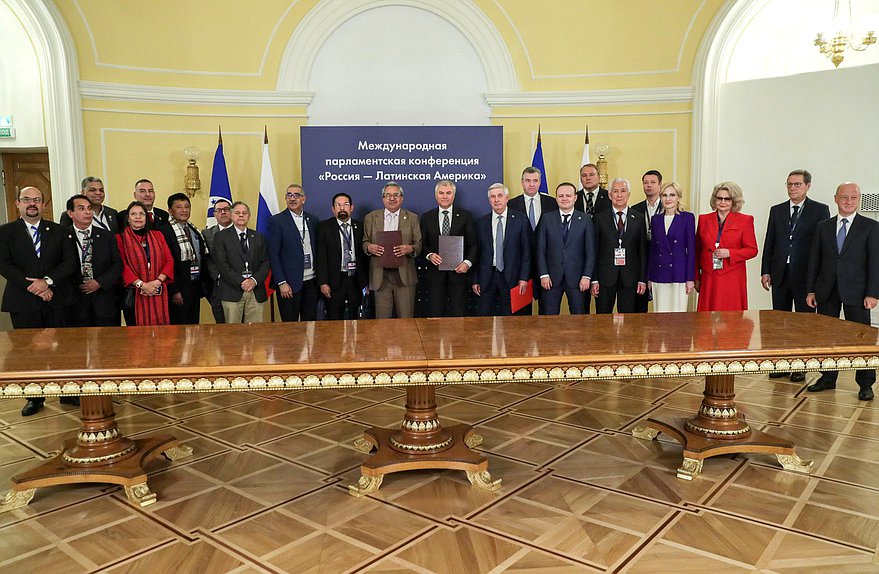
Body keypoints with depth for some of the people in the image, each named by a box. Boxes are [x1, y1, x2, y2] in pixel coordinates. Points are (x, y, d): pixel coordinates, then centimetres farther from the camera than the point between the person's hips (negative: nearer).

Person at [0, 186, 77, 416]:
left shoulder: (59, 231, 9)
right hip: (23, 301, -1)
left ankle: (68, 393, 15)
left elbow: (70, 262, 0)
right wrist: (34, 287, -13)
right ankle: (35, 398, 16)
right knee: (28, 351, 5)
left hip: (56, 300, 1)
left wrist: (48, 281, -15)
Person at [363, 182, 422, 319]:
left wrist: (410, 249, -16)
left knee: (406, 319, 2)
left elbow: (419, 245, 6)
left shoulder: (412, 218, 9)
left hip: (404, 275, 0)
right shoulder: (371, 217, 11)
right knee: (382, 320, 3)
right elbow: (365, 242, 13)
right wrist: (369, 247, -10)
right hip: (380, 275, 1)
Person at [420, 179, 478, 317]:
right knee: (435, 314, 2)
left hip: (458, 271, -1)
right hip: (435, 273, 1)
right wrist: (429, 255, -11)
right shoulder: (427, 217, 9)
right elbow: (423, 244, 10)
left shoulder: (465, 216, 5)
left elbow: (473, 244, 2)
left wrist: (467, 262, -13)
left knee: (459, 314, 2)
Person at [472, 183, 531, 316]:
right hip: (487, 278, 2)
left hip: (511, 277, -1)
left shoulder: (520, 220, 1)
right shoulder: (481, 223, 7)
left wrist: (524, 278, -6)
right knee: (483, 317, 2)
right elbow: (476, 252, 7)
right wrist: (475, 280, 3)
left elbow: (526, 251, 0)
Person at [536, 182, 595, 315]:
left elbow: (590, 251, 1)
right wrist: (544, 275, -5)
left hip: (576, 278, 0)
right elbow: (540, 250, 3)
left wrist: (586, 276, -6)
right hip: (552, 278, 1)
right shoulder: (547, 219, 4)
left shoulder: (585, 220, 3)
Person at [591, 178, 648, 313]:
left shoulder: (638, 219, 7)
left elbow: (643, 251, 6)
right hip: (605, 276, -1)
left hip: (629, 278, 1)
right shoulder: (599, 218, 3)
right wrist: (594, 280, -5)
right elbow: (593, 250, 0)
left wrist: (643, 280, 1)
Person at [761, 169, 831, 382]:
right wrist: (765, 271, 4)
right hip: (780, 274, 4)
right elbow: (769, 242, 9)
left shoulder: (820, 210, 0)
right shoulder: (777, 210, 10)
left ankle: (801, 366, 12)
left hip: (806, 275, -3)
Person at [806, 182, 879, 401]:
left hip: (856, 292, -3)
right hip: (826, 291, 3)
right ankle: (828, 378, 22)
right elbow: (814, 260, 9)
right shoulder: (823, 227, 9)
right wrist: (810, 290, 4)